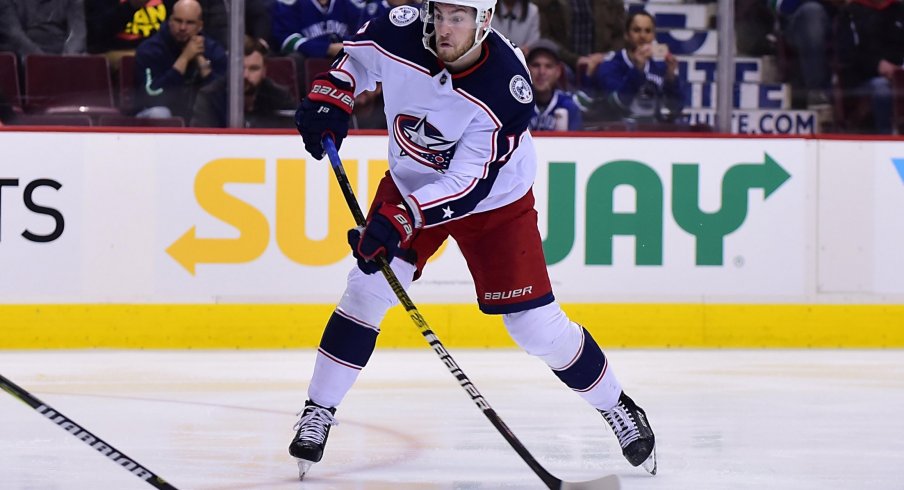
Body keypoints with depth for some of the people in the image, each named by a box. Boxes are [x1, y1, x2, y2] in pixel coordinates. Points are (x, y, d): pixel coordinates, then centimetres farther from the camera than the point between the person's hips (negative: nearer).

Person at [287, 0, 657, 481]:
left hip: (492, 201, -3)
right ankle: (318, 412, 3)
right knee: (368, 288, -9)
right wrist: (329, 98, -14)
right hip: (410, 183, 3)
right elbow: (357, 56, 3)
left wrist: (400, 220, -43)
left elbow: (468, 183, -34)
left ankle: (618, 408, 16)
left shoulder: (506, 89, -34)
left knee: (536, 324, -5)